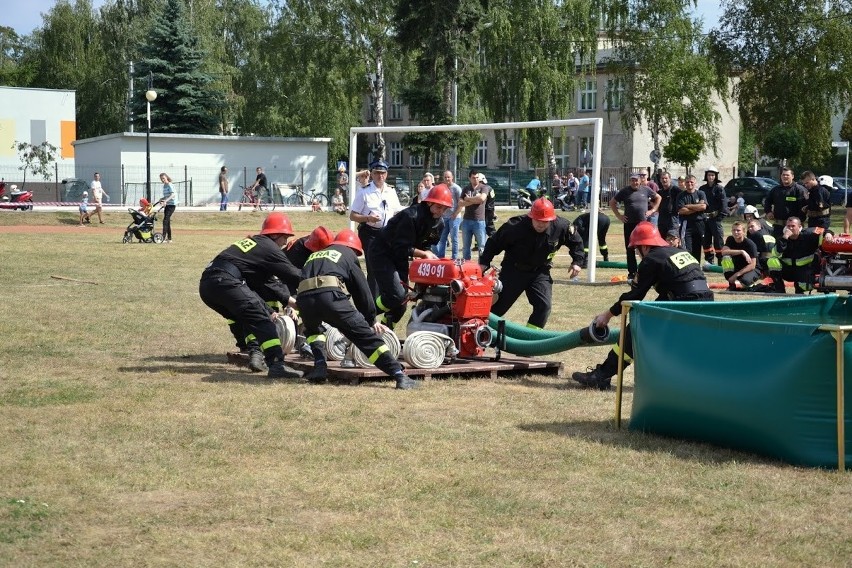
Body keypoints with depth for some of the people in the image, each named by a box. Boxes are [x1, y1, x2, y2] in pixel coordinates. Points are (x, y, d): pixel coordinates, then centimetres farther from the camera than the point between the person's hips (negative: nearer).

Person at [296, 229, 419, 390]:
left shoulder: (314, 255, 39)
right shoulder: (348, 255, 27)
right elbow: (362, 290, 22)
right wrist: (371, 320, 33)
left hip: (304, 297, 4)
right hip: (330, 295, -4)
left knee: (312, 328, 37)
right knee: (365, 335, 0)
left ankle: (320, 366, 17)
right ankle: (399, 375, -8)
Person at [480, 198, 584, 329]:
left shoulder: (561, 227, -18)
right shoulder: (515, 226, -26)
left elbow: (576, 241, 3)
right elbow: (495, 242, -12)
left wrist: (577, 261, -2)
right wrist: (484, 263, -13)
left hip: (540, 272, 2)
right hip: (513, 270, -2)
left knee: (544, 305, -10)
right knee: (498, 305, 2)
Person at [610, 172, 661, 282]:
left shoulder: (646, 190, 4)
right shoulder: (625, 191, 2)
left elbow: (658, 198, 18)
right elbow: (612, 202, 10)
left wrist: (653, 210, 7)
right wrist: (618, 215, 2)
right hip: (629, 224, 0)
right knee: (630, 250, 4)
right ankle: (631, 273, 11)